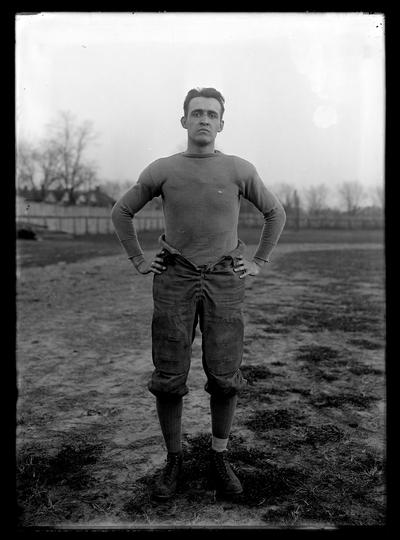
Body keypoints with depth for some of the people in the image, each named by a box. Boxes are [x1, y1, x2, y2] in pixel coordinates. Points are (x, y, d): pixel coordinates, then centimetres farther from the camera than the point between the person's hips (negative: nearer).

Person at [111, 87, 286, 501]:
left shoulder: (239, 170, 3)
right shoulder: (161, 170, 3)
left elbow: (275, 213, 16)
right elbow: (121, 212, 15)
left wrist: (258, 262, 9)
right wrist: (139, 261, 8)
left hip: (224, 283, 0)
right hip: (174, 281, 0)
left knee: (224, 376, 0)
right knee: (169, 377, 0)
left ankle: (219, 459, 19)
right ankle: (173, 460, 18)